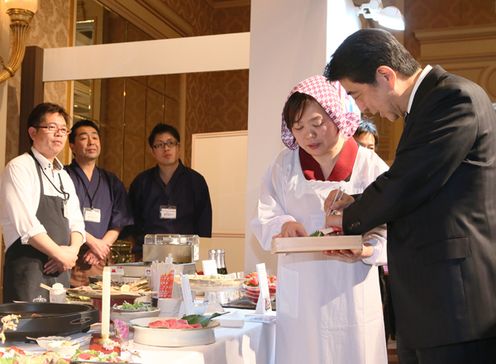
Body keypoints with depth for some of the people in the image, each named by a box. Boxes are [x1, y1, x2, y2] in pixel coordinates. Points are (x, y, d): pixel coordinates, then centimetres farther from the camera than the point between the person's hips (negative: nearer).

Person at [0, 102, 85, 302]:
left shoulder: (64, 176, 17)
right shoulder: (19, 168, -6)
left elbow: (76, 222, 15)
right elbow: (26, 225, -16)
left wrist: (73, 250, -5)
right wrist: (61, 255, -11)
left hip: (60, 270, 7)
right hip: (27, 269, -7)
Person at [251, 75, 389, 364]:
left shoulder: (370, 166, -4)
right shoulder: (285, 165, 4)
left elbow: (387, 232, -5)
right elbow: (264, 220, 3)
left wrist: (366, 251, -25)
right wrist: (283, 225, -18)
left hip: (351, 294, -1)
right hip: (299, 295, 2)